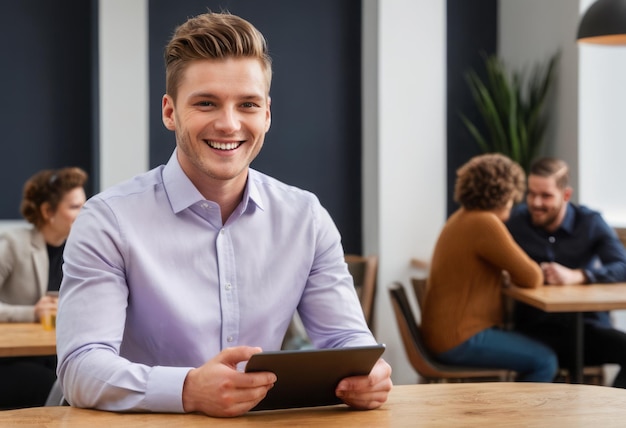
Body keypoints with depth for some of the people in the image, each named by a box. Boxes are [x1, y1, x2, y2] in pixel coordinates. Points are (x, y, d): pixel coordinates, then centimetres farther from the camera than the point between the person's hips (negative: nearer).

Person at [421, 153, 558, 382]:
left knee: (540, 352, 16)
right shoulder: (485, 224, -19)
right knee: (544, 362, -10)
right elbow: (531, 278, -17)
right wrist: (517, 271, 5)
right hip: (459, 340, -10)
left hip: (447, 331, 10)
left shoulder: (461, 218, 12)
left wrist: (514, 271, 3)